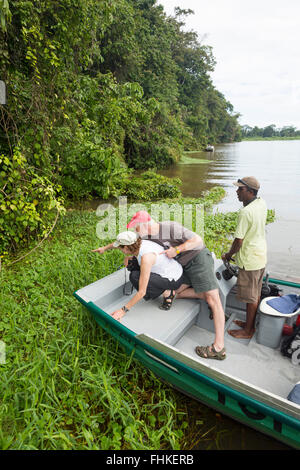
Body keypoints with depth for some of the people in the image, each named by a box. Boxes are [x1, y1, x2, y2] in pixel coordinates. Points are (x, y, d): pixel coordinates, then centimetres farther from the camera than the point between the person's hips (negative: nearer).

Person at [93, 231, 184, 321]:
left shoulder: (146, 257, -32)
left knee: (135, 277, -21)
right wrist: (105, 248, 21)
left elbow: (141, 292, -29)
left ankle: (167, 293, -3)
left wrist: (123, 310, -20)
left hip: (174, 280, -8)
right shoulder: (139, 243, -9)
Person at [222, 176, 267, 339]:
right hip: (261, 256, 9)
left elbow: (238, 241, -20)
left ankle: (248, 331, 22)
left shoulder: (245, 212, -25)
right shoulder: (262, 204, 1)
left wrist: (228, 255, -5)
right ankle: (250, 323, 37)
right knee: (256, 294, 20)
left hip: (250, 260, -9)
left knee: (251, 297, 5)